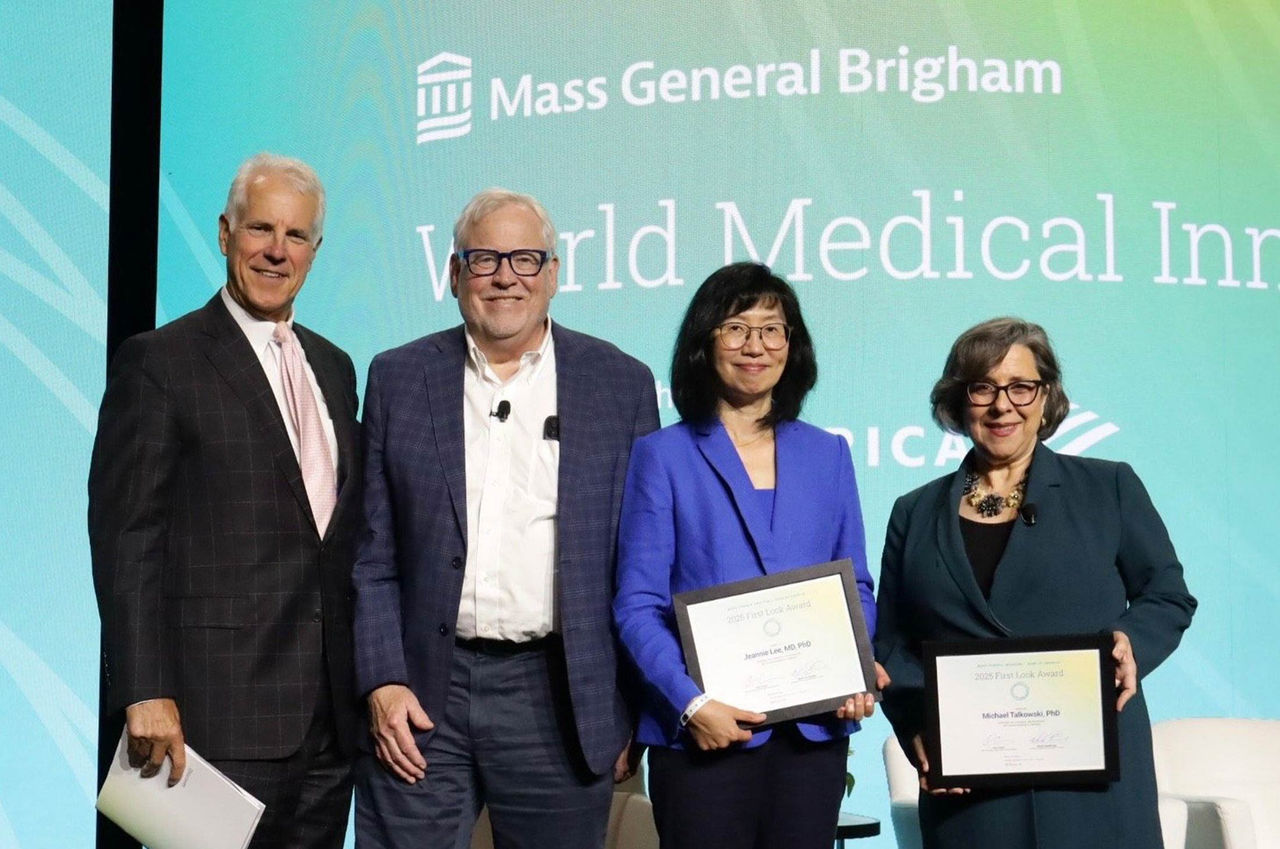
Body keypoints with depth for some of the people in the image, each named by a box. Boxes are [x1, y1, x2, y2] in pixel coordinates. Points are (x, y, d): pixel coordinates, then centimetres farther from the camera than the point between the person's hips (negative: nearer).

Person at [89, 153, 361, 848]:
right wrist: (146, 693, -16)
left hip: (330, 713, 6)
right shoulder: (158, 362, -4)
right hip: (223, 714, -6)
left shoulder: (334, 367, 16)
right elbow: (127, 537, -10)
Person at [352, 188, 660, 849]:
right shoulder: (398, 379, 8)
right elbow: (372, 553, 7)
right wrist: (382, 683, -3)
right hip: (419, 701, 1)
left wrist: (634, 714, 1)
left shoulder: (621, 385, 5)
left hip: (559, 703, 0)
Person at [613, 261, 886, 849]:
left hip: (813, 730, 3)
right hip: (705, 734, -3)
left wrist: (857, 673, -5)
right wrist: (689, 702, -17)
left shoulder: (827, 455, 12)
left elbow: (855, 588, 14)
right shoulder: (663, 455, 1)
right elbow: (637, 605, -4)